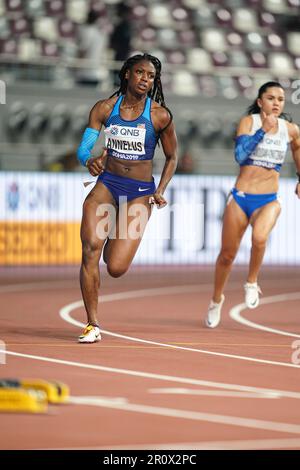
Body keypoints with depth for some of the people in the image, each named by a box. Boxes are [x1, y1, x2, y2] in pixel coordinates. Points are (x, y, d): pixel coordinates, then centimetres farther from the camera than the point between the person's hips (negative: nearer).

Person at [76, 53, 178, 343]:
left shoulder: (160, 115, -3)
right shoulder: (104, 108, 0)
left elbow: (172, 158, 9)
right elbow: (83, 148, -2)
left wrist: (160, 192, -4)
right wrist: (90, 161, -26)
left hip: (140, 192, -1)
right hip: (107, 184, 1)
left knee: (116, 268, -12)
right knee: (90, 249, -21)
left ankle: (117, 240, 27)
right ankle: (92, 325, -10)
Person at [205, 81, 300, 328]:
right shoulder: (249, 122, -6)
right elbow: (240, 155, -21)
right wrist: (263, 130, -25)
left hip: (269, 200, 0)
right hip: (240, 197, 0)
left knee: (259, 238, -32)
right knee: (228, 254, 9)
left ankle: (252, 283, -4)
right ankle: (217, 299, 35)